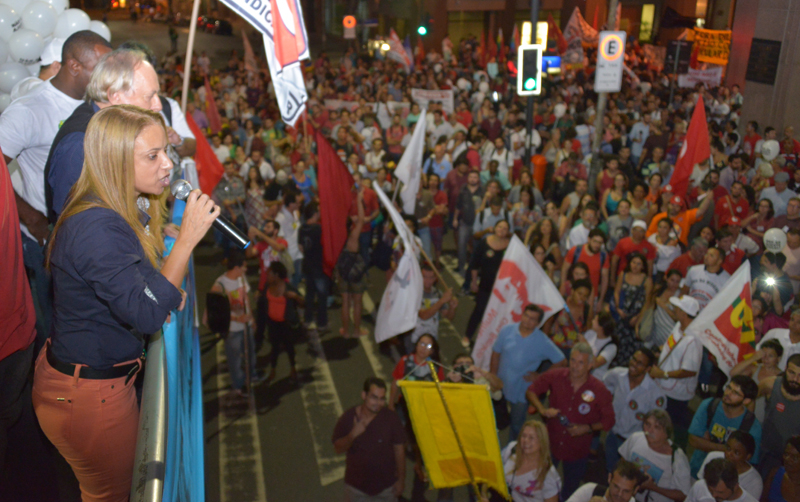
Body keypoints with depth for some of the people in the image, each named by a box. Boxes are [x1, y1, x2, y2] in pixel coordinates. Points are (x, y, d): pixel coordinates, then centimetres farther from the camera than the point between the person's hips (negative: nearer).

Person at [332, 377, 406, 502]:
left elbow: (399, 450, -10)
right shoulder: (347, 418, -16)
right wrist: (353, 434, -30)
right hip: (356, 484, 1)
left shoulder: (391, 418, -18)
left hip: (386, 484, -1)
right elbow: (338, 449, -11)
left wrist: (401, 479, -6)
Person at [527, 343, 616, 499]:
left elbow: (609, 421, -7)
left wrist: (587, 428, -22)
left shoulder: (599, 391, -18)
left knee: (570, 492, 21)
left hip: (577, 451, 0)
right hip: (550, 442, 0)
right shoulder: (555, 376, -16)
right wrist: (542, 409, -20)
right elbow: (531, 391, -3)